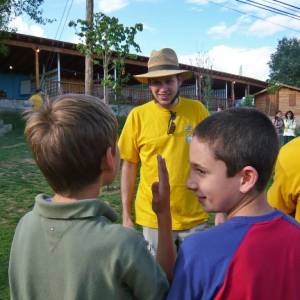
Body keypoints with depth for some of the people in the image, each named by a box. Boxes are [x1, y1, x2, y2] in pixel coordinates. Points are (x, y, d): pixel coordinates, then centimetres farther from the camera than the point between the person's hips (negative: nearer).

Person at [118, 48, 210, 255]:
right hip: (154, 218, 0)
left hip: (195, 217, 1)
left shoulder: (197, 110, -5)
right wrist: (126, 215, 2)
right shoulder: (138, 116, -7)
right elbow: (129, 166, 0)